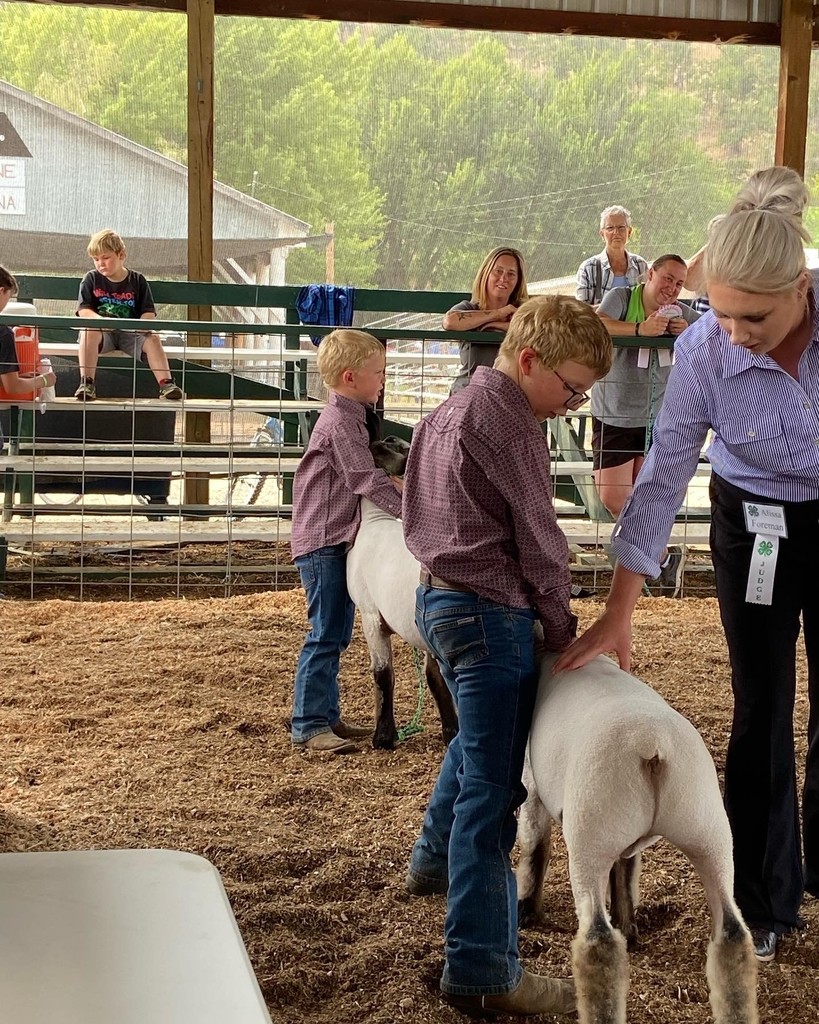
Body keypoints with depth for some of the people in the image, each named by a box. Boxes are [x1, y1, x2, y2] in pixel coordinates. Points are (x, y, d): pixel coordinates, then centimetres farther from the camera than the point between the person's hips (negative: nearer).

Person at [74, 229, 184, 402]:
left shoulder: (137, 281, 6)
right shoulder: (91, 279, 5)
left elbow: (149, 312, 1)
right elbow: (83, 310, -4)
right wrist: (99, 319, -26)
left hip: (130, 334, 1)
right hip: (103, 333, -1)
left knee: (152, 338, -27)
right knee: (88, 331, -33)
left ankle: (166, 383, -33)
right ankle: (86, 383, -39)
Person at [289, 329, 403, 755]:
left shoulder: (351, 417, 16)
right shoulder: (341, 422, -17)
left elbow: (366, 473, 20)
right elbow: (366, 479, -24)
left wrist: (396, 485, 4)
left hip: (336, 541, 10)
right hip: (322, 542, -10)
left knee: (337, 634, 15)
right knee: (326, 634, -8)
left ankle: (327, 716, 22)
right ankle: (308, 725, -4)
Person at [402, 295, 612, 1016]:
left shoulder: (456, 406, 16)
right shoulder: (508, 417, -15)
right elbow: (537, 536, -15)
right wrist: (562, 626, -4)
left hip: (440, 596, 10)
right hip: (490, 611, -10)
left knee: (476, 738, 31)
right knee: (492, 786, -9)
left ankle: (435, 862, 49)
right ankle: (482, 969, -7)